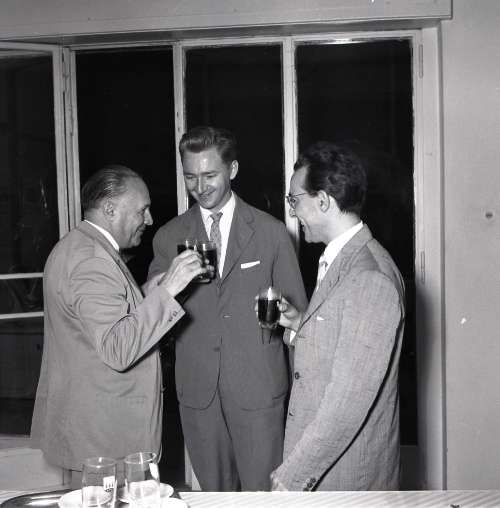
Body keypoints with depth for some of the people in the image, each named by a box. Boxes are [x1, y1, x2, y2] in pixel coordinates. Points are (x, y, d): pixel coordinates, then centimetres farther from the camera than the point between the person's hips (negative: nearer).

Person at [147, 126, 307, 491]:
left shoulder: (271, 232, 1)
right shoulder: (169, 237, 5)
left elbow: (297, 311, 5)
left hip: (258, 386, -2)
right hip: (198, 390, 2)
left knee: (262, 490, 4)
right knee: (214, 492, 14)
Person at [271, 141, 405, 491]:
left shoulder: (371, 278, -24)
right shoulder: (339, 260, 7)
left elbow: (351, 396, -25)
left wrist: (295, 472, -21)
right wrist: (301, 324, 1)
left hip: (346, 471, -8)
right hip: (322, 453, 8)